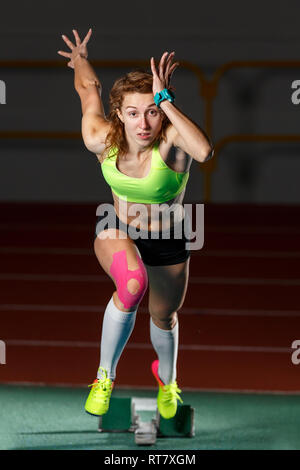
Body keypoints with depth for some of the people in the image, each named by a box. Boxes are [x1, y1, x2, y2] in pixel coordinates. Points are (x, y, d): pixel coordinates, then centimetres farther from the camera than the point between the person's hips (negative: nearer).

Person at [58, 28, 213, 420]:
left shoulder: (171, 138, -31)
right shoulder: (101, 140, -23)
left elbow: (204, 151, -57)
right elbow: (89, 90, -2)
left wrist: (165, 102, -52)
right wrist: (80, 60, 20)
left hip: (167, 244, 0)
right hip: (117, 233, 0)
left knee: (163, 316, 23)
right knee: (132, 282, -35)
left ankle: (167, 377, 61)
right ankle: (105, 375, -13)